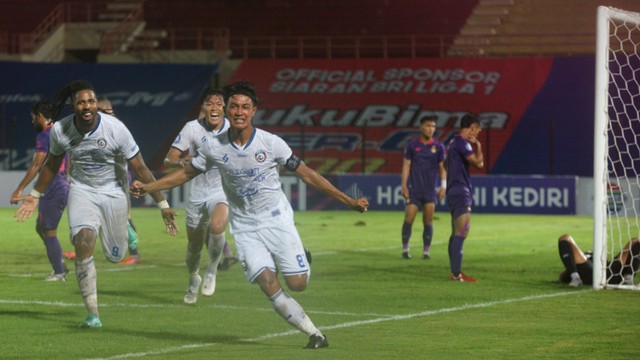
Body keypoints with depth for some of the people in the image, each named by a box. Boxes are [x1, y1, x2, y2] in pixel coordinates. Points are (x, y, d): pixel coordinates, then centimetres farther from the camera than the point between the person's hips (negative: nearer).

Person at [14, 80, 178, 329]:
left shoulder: (115, 129, -22)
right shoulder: (60, 130, -14)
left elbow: (140, 169, -15)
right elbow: (52, 165, 8)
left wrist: (163, 205, -13)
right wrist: (35, 196, 15)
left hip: (114, 193, -1)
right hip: (82, 191, 1)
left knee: (115, 256, 8)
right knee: (83, 244, -23)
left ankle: (126, 228, 47)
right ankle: (92, 314, -17)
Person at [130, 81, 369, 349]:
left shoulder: (271, 143, -10)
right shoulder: (214, 148, -5)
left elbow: (306, 173, -3)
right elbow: (186, 173, 11)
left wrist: (348, 201, -4)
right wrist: (148, 187, 2)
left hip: (277, 220, -1)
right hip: (244, 229, 1)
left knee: (298, 284, -8)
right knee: (269, 285, -18)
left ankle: (300, 257, 29)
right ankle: (314, 334, -6)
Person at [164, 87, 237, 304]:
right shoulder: (193, 128, -9)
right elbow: (168, 159, -11)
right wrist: (181, 161, -30)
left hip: (224, 192, -1)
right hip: (198, 194, 1)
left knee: (217, 227, -32)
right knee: (194, 247, 10)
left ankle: (212, 269, -4)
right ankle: (193, 280, 43)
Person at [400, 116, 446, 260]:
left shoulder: (438, 147, 3)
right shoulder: (412, 145, 3)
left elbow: (442, 167, 5)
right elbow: (406, 165, 4)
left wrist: (443, 186, -3)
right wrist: (404, 185, -3)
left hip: (430, 190, 1)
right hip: (414, 189, -1)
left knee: (428, 221, 0)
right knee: (409, 219, -5)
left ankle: (426, 251, 7)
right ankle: (405, 248, 10)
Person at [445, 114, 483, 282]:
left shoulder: (454, 142, 18)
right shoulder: (462, 142, -13)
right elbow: (479, 163, -18)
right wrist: (478, 146, -3)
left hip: (454, 191, 11)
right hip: (461, 192, -11)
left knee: (456, 233, 11)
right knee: (461, 232, -14)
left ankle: (455, 272, 12)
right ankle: (456, 273, -18)